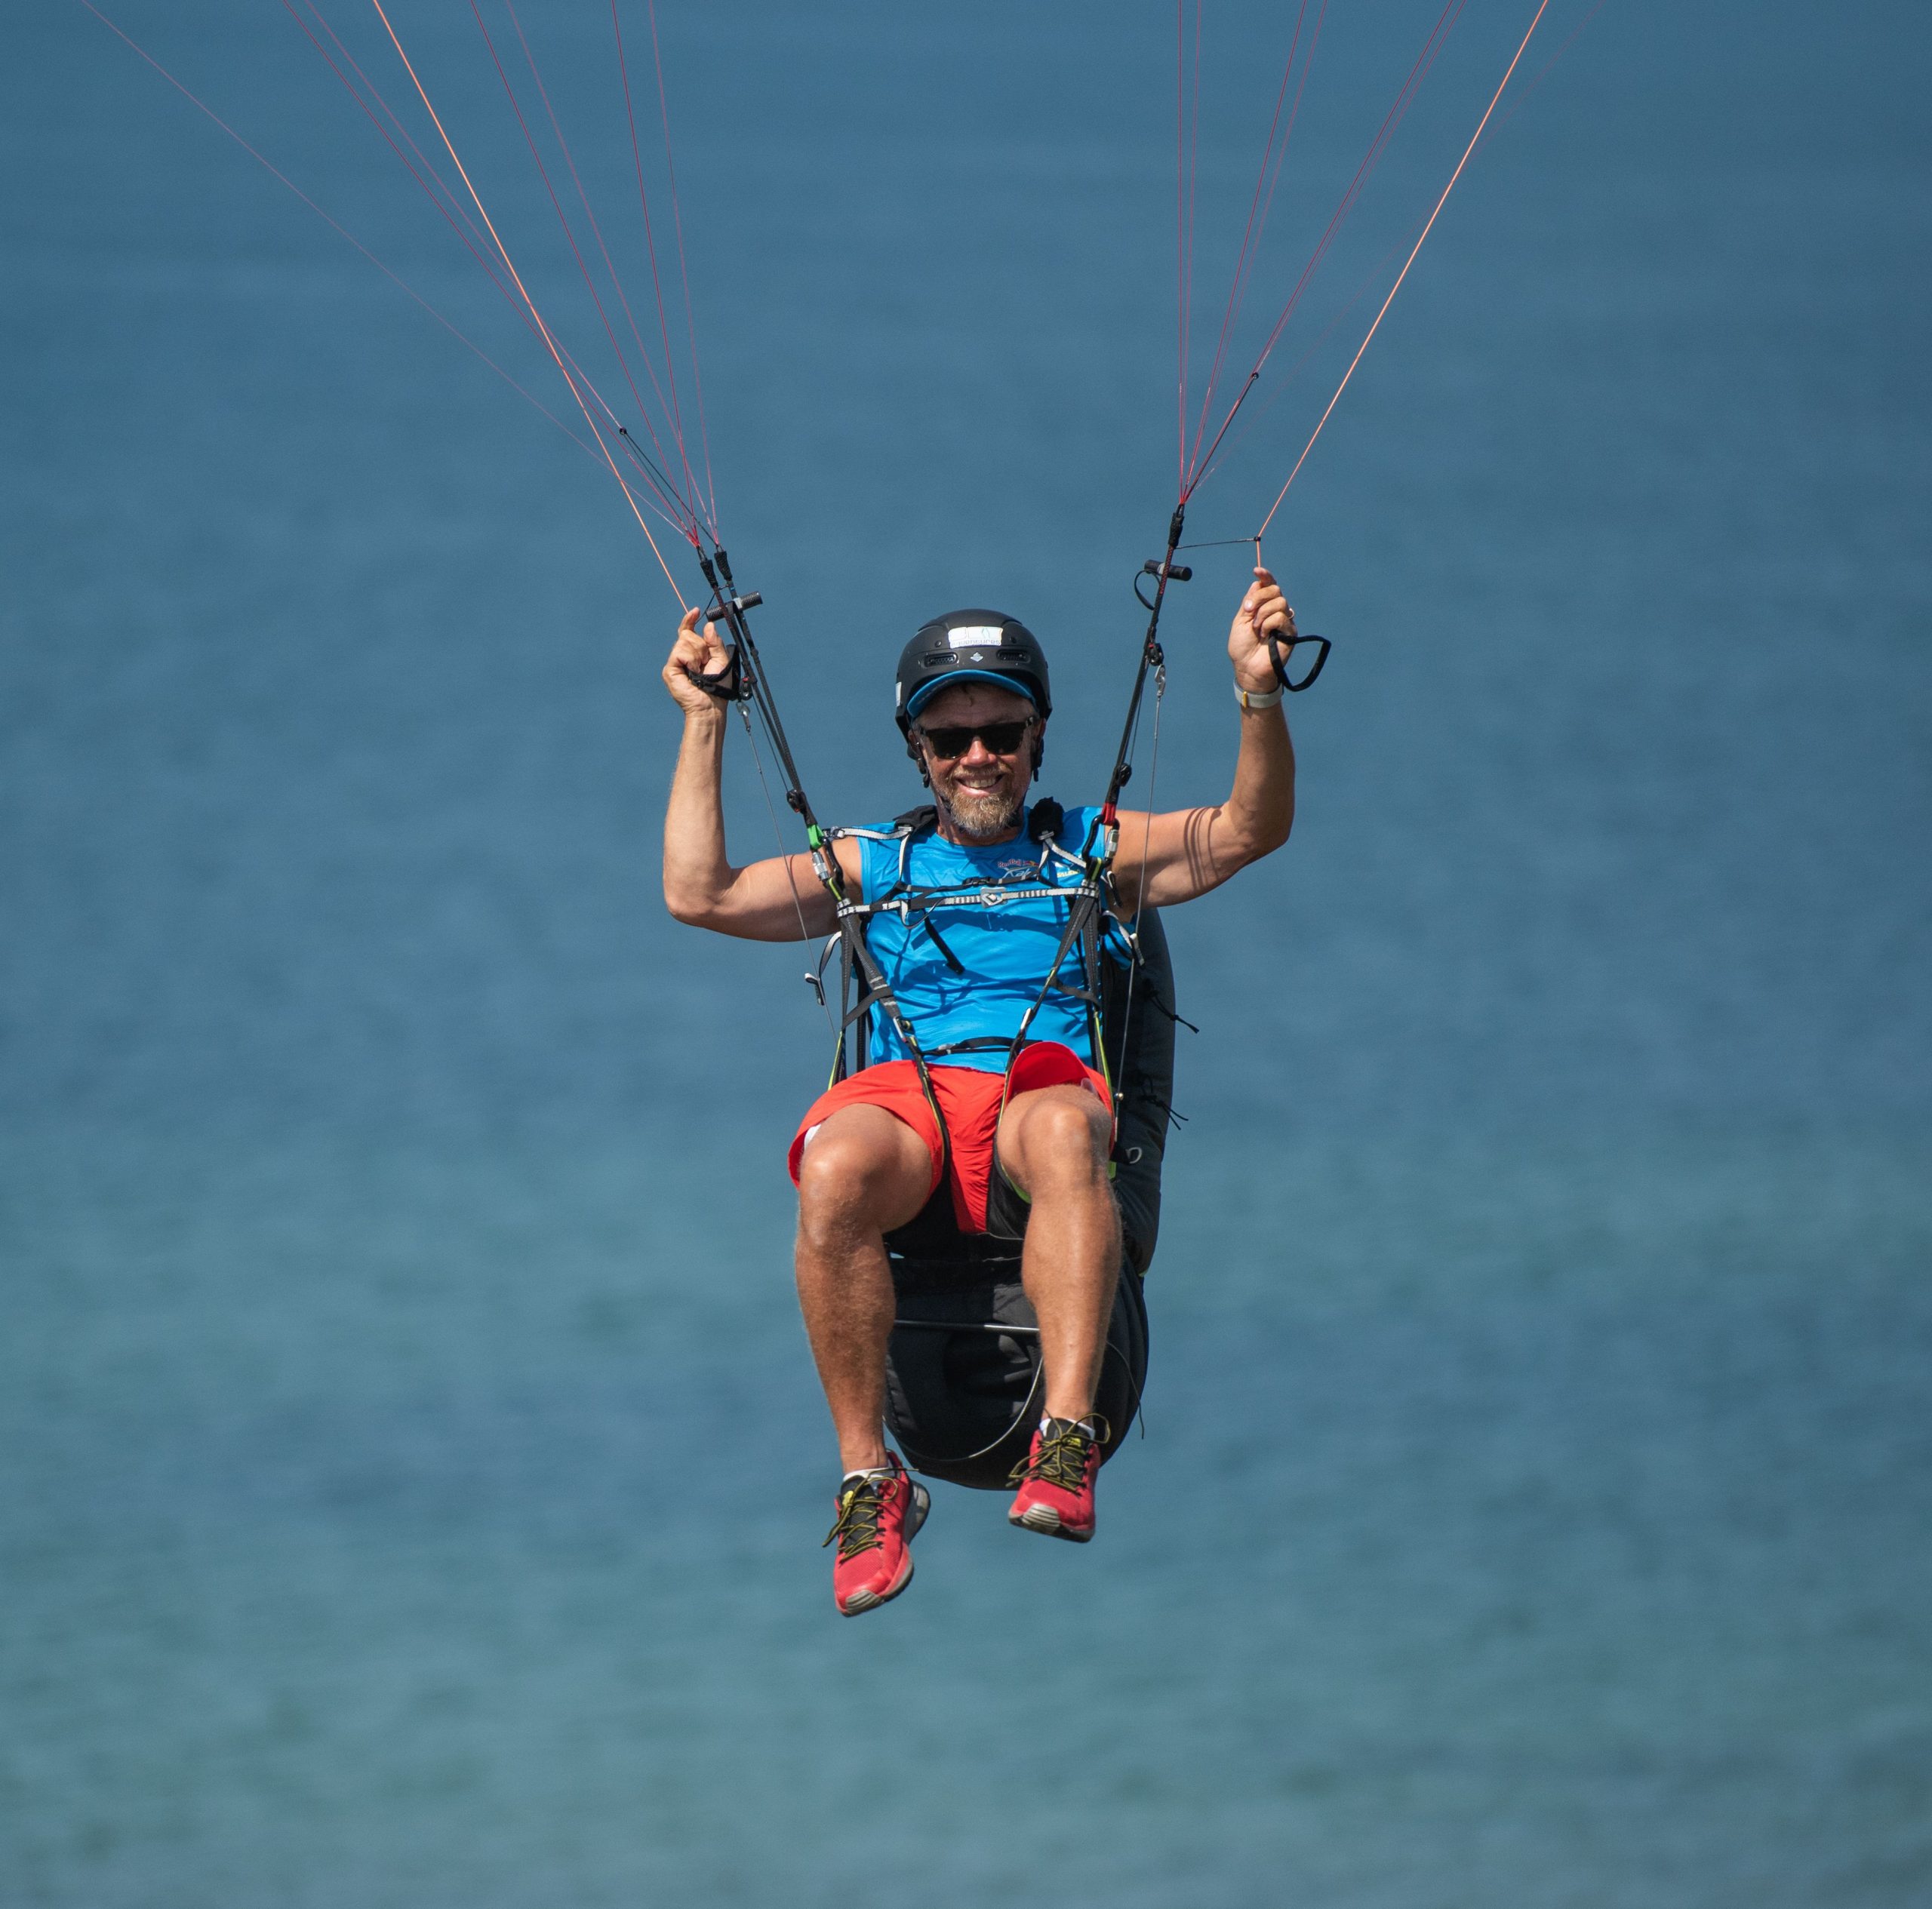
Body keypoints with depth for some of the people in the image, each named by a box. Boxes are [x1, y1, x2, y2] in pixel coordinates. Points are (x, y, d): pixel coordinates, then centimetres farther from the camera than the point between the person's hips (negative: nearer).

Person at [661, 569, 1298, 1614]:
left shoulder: (1093, 853, 23)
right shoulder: (871, 865, 27)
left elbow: (1249, 830, 10)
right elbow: (698, 894, 19)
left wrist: (1257, 692, -5)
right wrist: (704, 723, 18)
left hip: (1047, 1086, -1)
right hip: (902, 1098, 1)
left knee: (1061, 1130, -41)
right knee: (835, 1171, -37)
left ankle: (1066, 1447, -51)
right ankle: (868, 1479, -28)